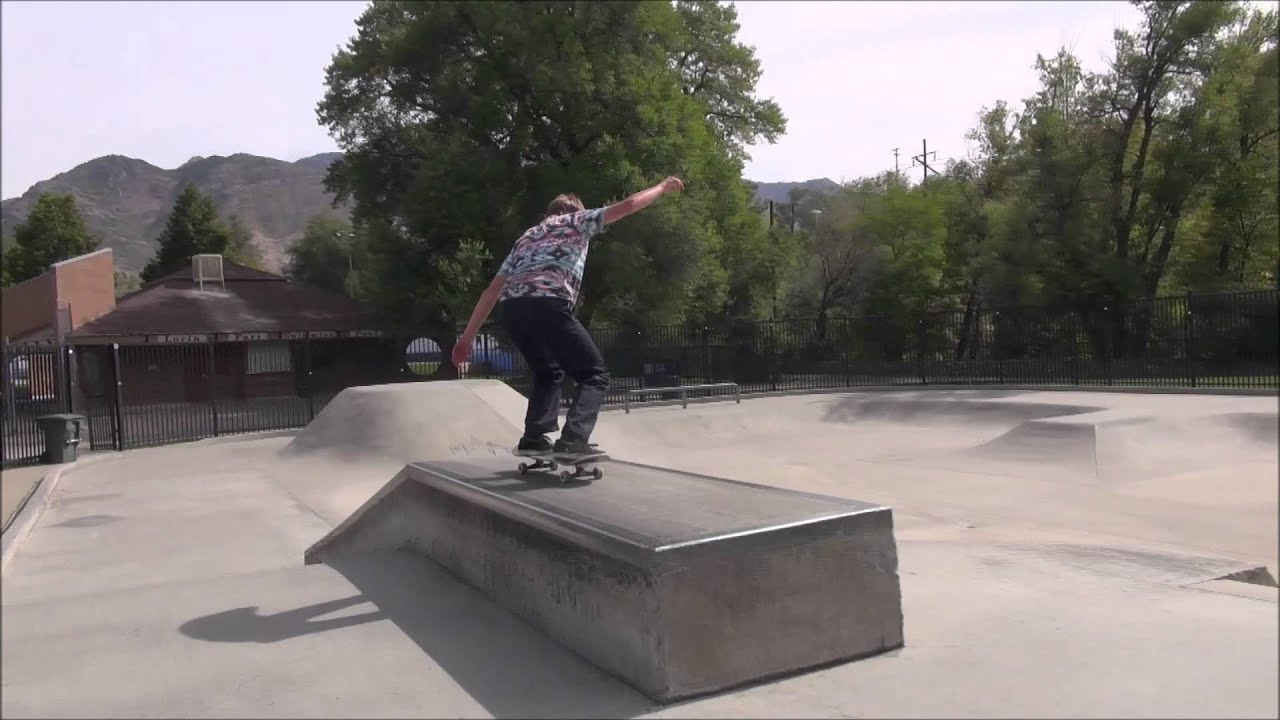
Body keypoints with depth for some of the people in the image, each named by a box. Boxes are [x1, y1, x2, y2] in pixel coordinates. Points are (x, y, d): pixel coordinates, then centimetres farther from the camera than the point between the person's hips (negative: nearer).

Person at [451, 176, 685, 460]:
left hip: (511, 309, 6)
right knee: (594, 374, 4)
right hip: (548, 305, -6)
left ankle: (534, 438, 14)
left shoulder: (527, 236, 36)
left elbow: (492, 290, 28)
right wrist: (662, 188, 38)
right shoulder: (577, 221, 24)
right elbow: (628, 205, 21)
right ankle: (573, 442, -15)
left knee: (548, 373, 28)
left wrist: (468, 337, 27)